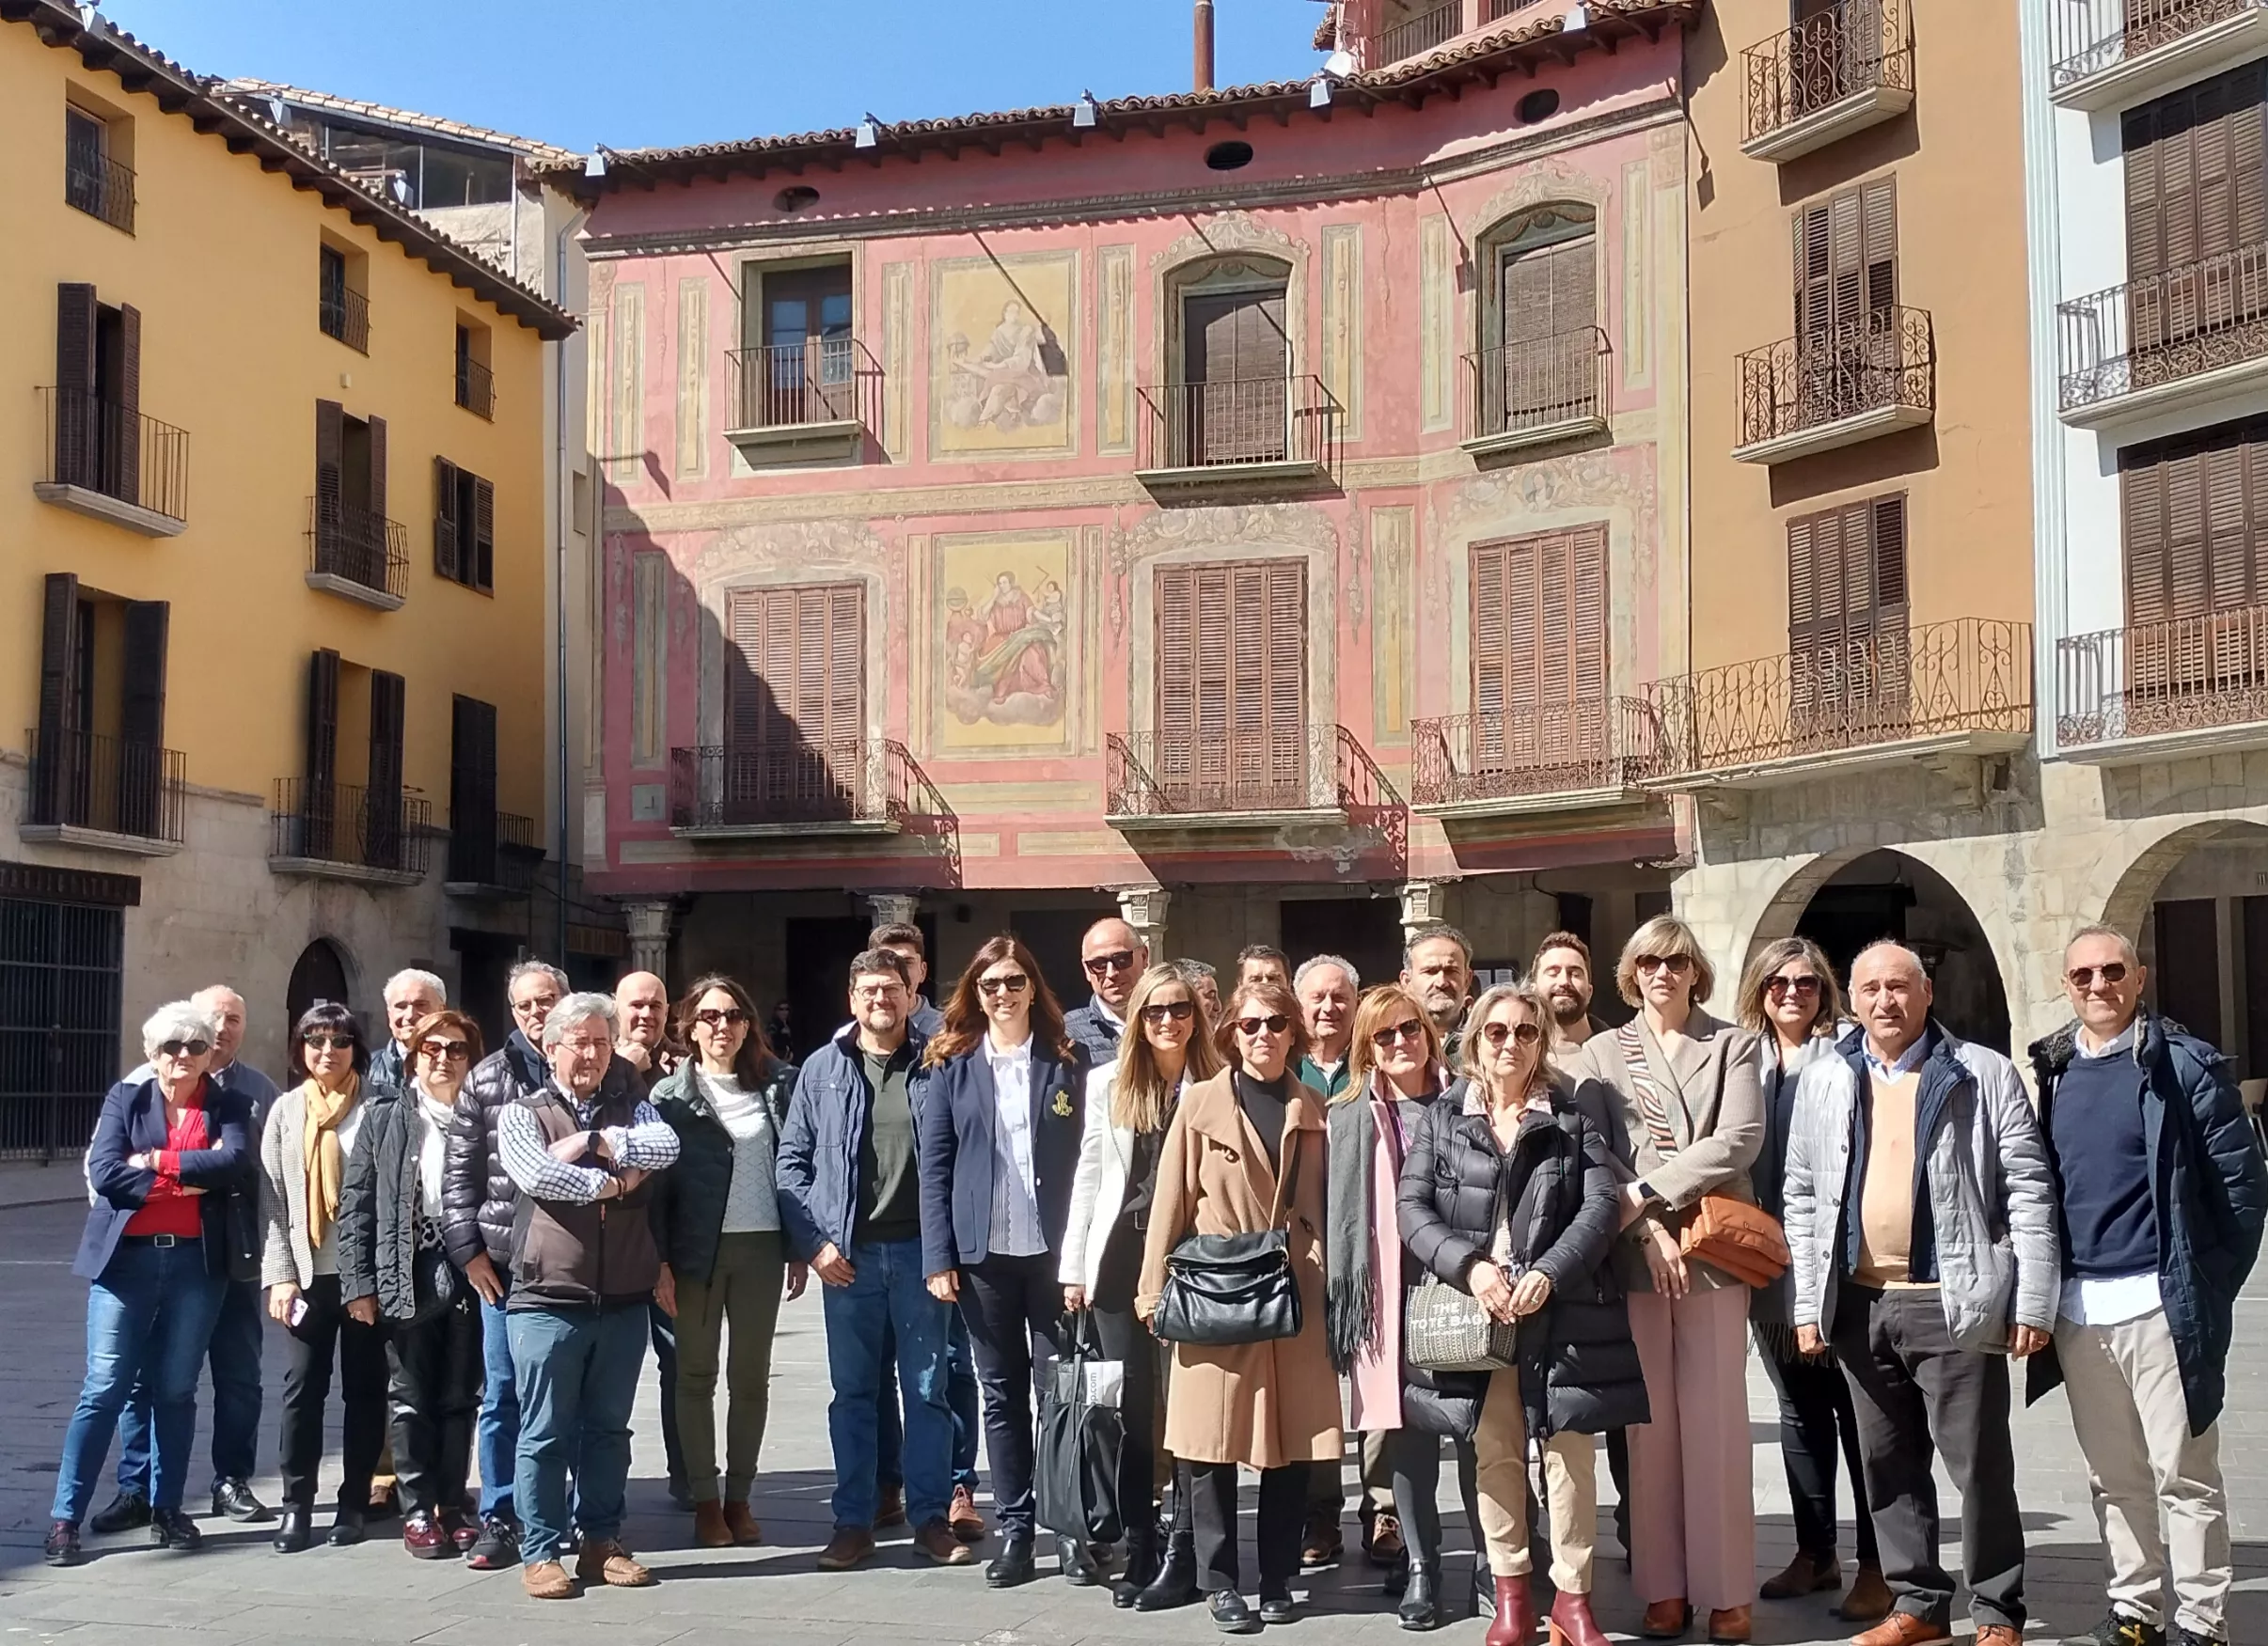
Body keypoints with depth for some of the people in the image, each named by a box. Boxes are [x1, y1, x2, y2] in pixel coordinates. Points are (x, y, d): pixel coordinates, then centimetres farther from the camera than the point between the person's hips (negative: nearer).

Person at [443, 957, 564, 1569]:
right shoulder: (486, 1079, 6)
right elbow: (459, 1171, 6)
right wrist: (468, 1247, -1)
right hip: (505, 1260, 1)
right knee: (502, 1393, 6)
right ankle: (498, 1519, 15)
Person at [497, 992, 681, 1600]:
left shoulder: (633, 1107, 12)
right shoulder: (522, 1114, 3)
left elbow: (665, 1147, -10)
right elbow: (537, 1175, -16)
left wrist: (592, 1142, -13)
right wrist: (613, 1182, -8)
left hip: (624, 1300, 3)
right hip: (548, 1300, -3)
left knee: (609, 1428, 12)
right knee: (545, 1433, 2)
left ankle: (602, 1543, 21)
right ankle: (541, 1552, 11)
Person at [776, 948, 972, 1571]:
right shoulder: (822, 1069, 5)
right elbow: (792, 1159, 6)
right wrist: (813, 1241, -3)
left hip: (919, 1250, -1)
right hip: (847, 1256, 1)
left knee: (927, 1389, 5)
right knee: (852, 1392, 8)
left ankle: (930, 1516, 15)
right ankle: (853, 1521, 17)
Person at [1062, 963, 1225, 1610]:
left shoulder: (1215, 1086, 0)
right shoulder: (1108, 1083, 8)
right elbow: (1089, 1175, 10)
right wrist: (1074, 1265, 6)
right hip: (1121, 1257, 3)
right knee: (1131, 1406, 8)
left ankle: (1182, 1554, 6)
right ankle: (1138, 1549, 16)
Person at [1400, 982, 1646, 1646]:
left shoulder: (1574, 1119, 6)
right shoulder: (1440, 1121, 8)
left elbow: (1602, 1206, -3)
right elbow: (1411, 1207, 0)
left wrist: (1548, 1274, -17)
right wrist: (1470, 1266, -16)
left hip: (1562, 1311, -1)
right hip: (1476, 1311, 1)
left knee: (1570, 1450, 0)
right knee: (1494, 1453, 6)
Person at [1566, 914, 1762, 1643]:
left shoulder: (1733, 1045, 8)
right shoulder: (1600, 1053, 11)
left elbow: (1738, 1140, -5)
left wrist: (1645, 1193, -11)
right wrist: (1647, 1228, -10)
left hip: (1712, 1252, -1)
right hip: (1632, 1256, 1)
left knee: (1716, 1422, -2)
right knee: (1649, 1425, 2)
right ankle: (1663, 1587, 8)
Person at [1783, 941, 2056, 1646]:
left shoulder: (1984, 1074, -1)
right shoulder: (1823, 1081, 9)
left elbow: (2028, 1189, -4)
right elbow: (1801, 1195, 10)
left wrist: (2034, 1301, -9)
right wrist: (1807, 1302, 6)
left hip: (1954, 1302, -4)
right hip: (1859, 1303, 4)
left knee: (1979, 1465, 2)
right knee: (1889, 1464, 12)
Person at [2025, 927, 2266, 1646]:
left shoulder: (2186, 1065, -5)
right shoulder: (2051, 1071, 10)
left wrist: (2210, 1285, -6)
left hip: (2161, 1303, -5)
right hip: (2076, 1308, 5)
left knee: (2183, 1474, 1)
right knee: (2113, 1476, 13)